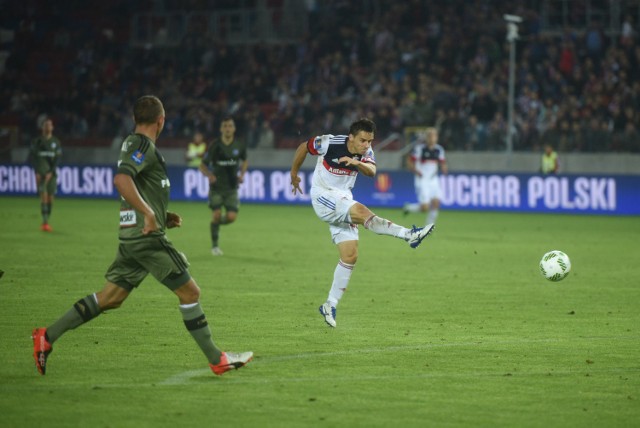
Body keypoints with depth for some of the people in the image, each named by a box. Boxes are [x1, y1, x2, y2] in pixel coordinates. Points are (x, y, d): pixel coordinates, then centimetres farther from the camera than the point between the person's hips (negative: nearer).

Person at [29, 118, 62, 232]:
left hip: (51, 173, 2)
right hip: (40, 173, -2)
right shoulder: (36, 141, 4)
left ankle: (45, 223, 12)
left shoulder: (56, 142, 7)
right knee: (44, 196, -16)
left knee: (50, 198, 1)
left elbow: (57, 158, 2)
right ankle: (45, 222, -20)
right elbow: (32, 156, 3)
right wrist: (37, 172, -7)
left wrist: (51, 172, -9)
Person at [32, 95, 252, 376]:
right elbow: (121, 179, -28)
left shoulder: (133, 144, 18)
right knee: (190, 292, -2)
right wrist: (149, 213, -28)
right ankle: (217, 360, 2)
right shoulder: (143, 146, -11)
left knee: (109, 298, 10)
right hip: (147, 237, -9)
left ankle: (47, 337, 8)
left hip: (131, 237, 9)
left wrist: (162, 216, 19)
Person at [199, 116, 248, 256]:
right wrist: (209, 175, -24)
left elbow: (245, 161, 17)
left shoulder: (240, 145, -3)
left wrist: (242, 174, 0)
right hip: (216, 186, -2)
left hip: (232, 187, 2)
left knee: (231, 217, -9)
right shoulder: (215, 145, -11)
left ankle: (216, 223, 27)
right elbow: (203, 165, -4)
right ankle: (215, 245, 9)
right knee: (217, 214, -11)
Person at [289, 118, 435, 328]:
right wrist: (294, 174, 11)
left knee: (350, 257, 0)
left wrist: (357, 163, -43)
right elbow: (303, 147, 1)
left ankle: (330, 305, 6)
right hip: (323, 196, -7)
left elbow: (371, 171, -22)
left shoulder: (365, 153, -3)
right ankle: (409, 235, -45)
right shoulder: (330, 143, -16)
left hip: (342, 202, 7)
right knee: (362, 211, -32)